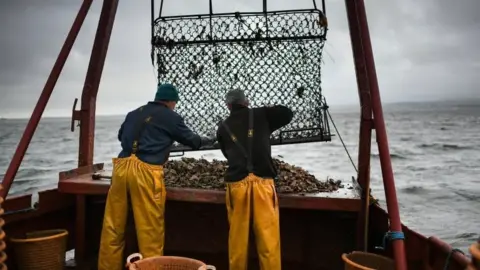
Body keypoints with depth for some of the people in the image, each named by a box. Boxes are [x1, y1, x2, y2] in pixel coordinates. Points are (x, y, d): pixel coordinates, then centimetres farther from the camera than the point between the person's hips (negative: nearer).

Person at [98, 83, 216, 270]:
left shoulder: (134, 114, 20)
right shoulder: (170, 117, 7)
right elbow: (191, 140, 18)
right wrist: (209, 140, 37)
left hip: (122, 167, 6)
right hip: (146, 171, -5)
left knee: (113, 227, 11)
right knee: (150, 230, 1)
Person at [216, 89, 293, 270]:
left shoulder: (223, 127, 13)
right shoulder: (260, 115, 7)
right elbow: (288, 114, 16)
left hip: (237, 183, 2)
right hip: (262, 181, -2)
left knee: (238, 234, 10)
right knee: (268, 236, 2)